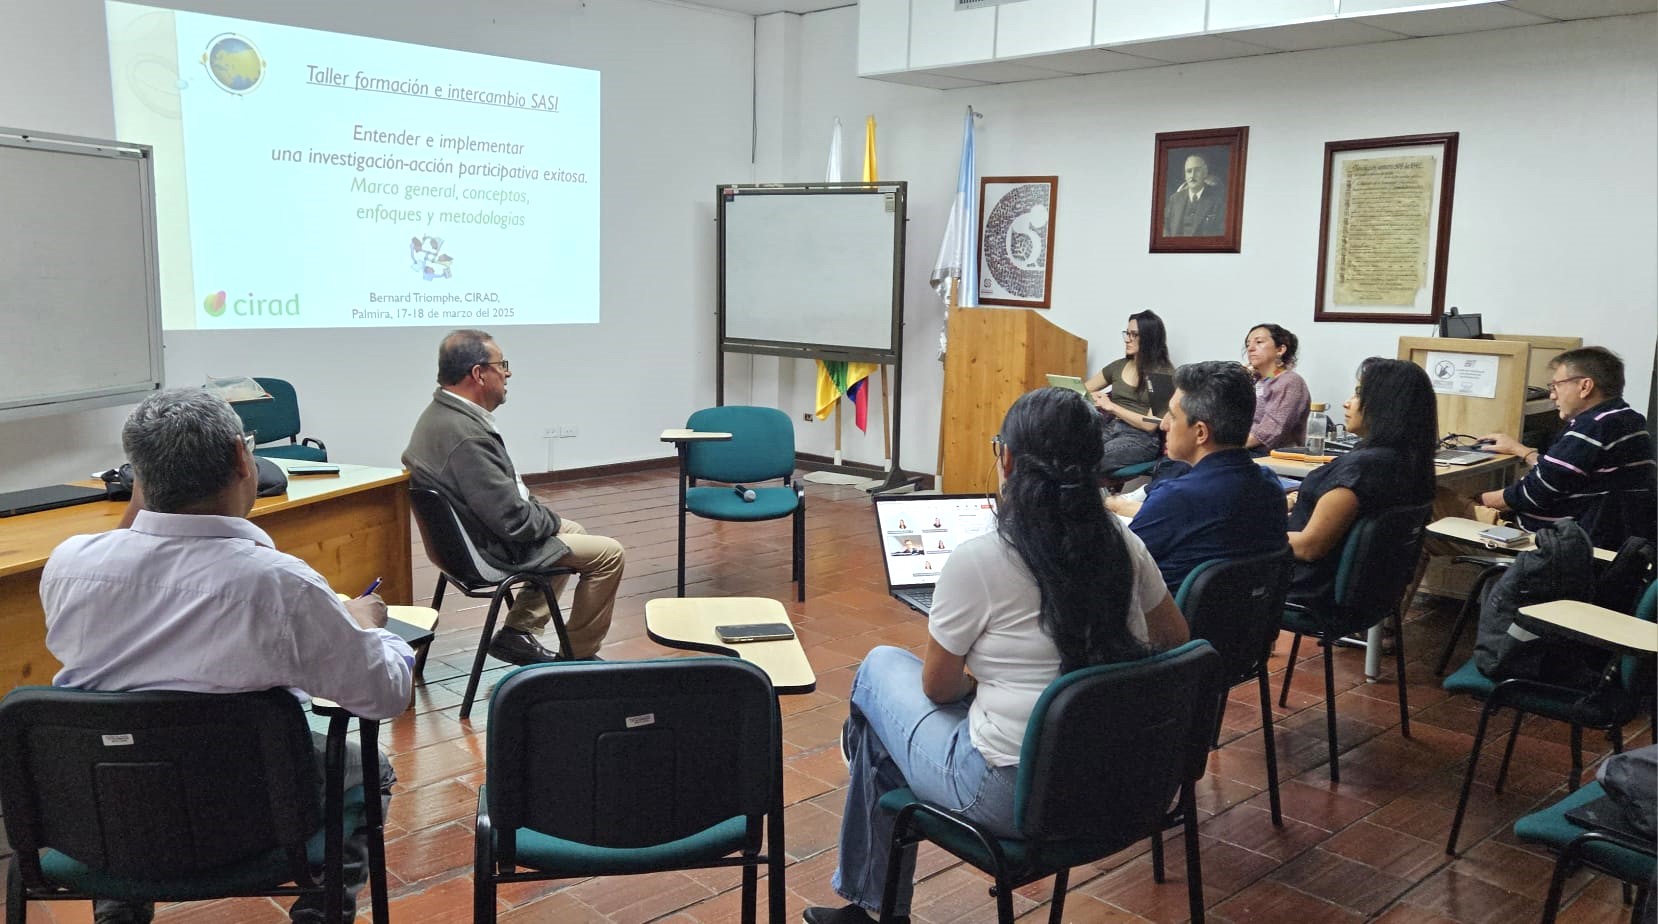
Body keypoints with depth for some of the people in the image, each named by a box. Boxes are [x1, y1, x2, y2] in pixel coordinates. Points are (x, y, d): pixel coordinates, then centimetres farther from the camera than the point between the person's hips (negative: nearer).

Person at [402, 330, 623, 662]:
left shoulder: (439, 412, 1)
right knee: (608, 553, -2)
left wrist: (546, 516, 6)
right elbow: (514, 522, -29)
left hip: (469, 536, 10)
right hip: (492, 552, -10)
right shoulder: (467, 435, -31)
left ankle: (517, 634, 26)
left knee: (573, 531, 27)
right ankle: (577, 656, 14)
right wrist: (552, 520, -9)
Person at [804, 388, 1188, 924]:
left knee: (878, 670, 19)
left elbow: (938, 687, -7)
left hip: (1011, 796, -6)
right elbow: (1175, 641, 13)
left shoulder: (977, 561, -20)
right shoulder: (1124, 546, -4)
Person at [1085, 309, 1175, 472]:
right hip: (1110, 428, 5)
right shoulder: (1119, 366, 16)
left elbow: (1150, 424, -8)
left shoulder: (1164, 374, -1)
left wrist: (1112, 407, -9)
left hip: (1142, 438, -5)